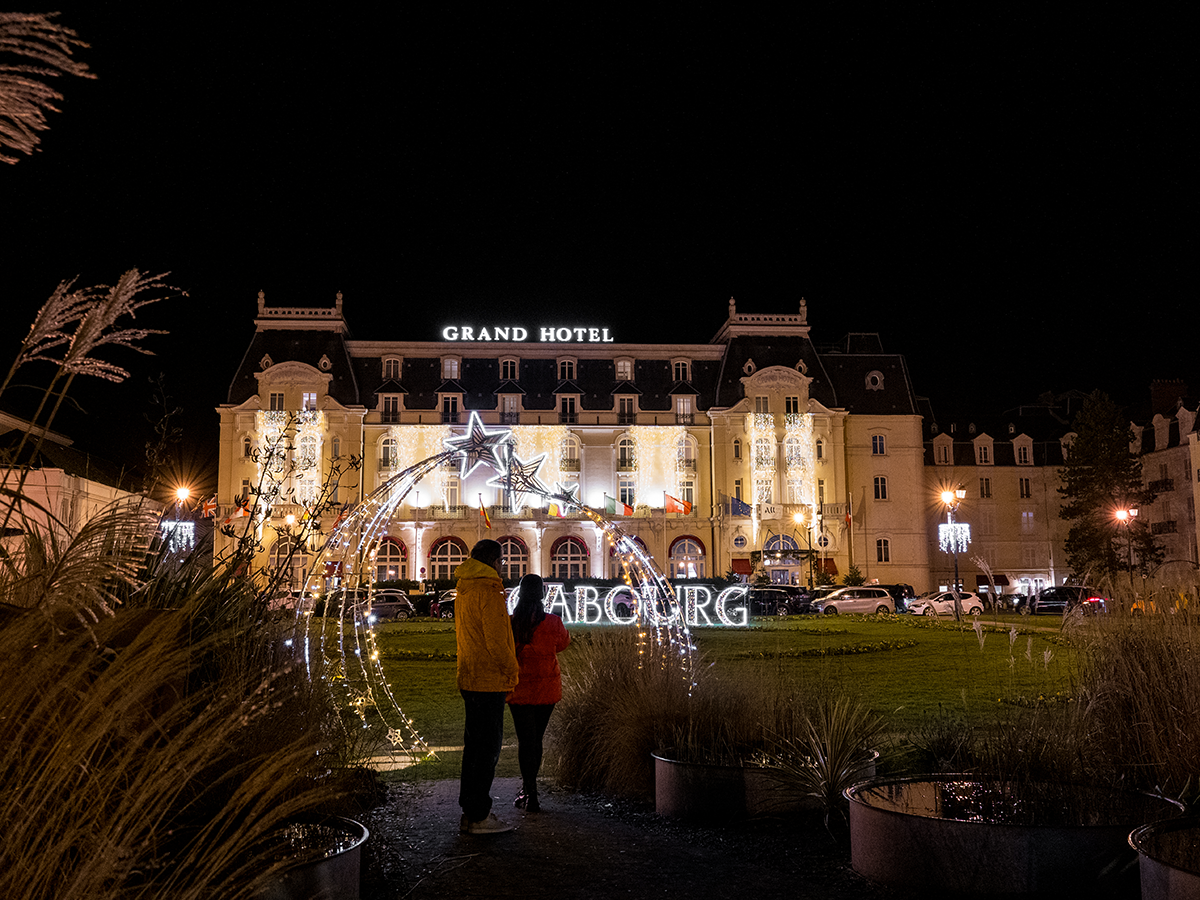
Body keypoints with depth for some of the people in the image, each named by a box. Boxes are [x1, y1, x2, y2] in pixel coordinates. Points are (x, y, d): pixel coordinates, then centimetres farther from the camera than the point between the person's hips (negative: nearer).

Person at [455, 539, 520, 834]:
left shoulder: (464, 590, 15)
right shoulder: (489, 590, -16)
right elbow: (496, 640, -20)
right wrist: (512, 670, -7)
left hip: (470, 678, 10)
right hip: (489, 680, -10)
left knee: (475, 744, 15)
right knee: (487, 747, -4)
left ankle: (471, 811, 23)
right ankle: (477, 816, 1)